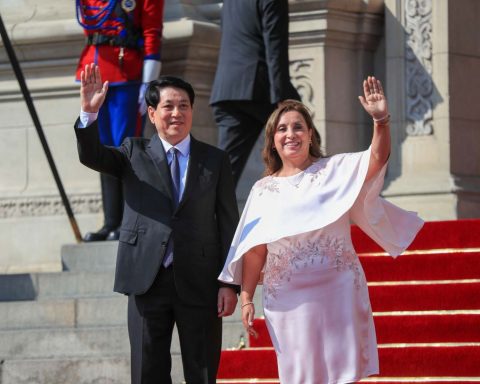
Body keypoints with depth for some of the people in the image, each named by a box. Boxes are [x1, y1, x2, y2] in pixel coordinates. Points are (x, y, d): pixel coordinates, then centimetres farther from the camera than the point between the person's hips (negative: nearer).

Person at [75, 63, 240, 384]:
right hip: (148, 281, 0)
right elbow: (91, 155, -7)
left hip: (199, 284, 0)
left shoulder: (215, 161, 8)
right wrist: (90, 113, -26)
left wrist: (230, 283, -2)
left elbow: (228, 224, 5)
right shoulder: (135, 153, 10)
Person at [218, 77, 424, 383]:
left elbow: (378, 158, -12)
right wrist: (246, 298, 2)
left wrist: (381, 119, -30)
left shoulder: (334, 170, 4)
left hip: (337, 289, -2)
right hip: (287, 297, 2)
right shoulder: (263, 190, 11)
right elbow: (254, 249, 9)